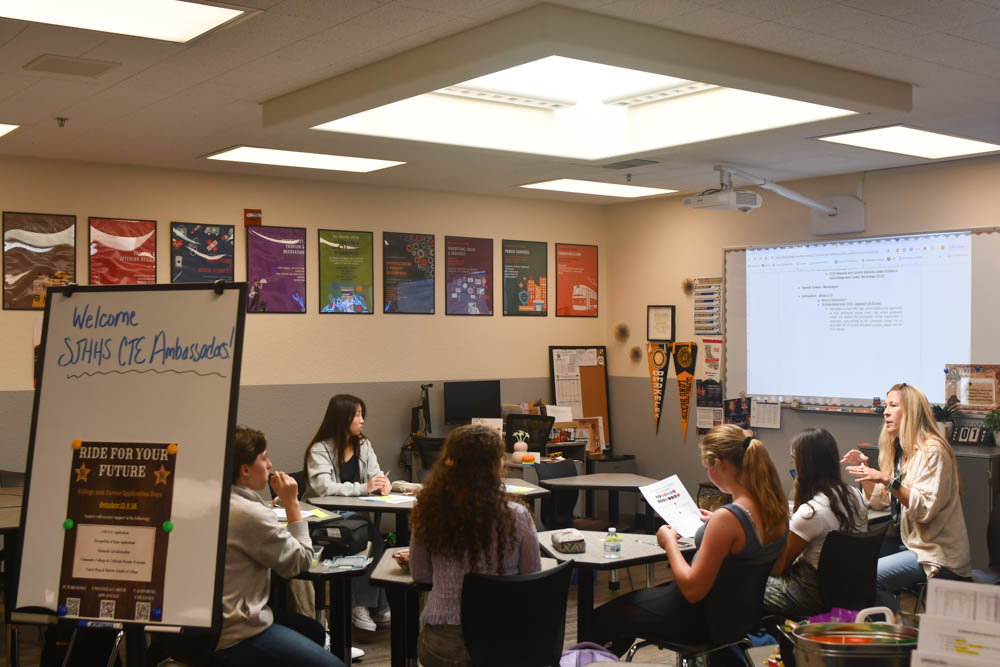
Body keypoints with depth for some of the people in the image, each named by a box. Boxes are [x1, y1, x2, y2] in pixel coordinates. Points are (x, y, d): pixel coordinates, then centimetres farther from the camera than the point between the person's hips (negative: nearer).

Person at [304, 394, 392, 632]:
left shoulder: (363, 445, 13)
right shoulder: (320, 450, -9)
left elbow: (375, 474, 13)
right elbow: (323, 487, -22)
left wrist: (383, 482, -13)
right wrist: (363, 488, -27)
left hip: (351, 513, 6)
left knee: (373, 537, -27)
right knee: (372, 536, -29)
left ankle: (363, 605, -17)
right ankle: (378, 607, -20)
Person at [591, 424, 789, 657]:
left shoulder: (727, 519, -32)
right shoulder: (775, 507, -8)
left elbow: (692, 590, -28)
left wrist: (669, 542, -15)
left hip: (701, 620, -9)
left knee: (602, 618, 10)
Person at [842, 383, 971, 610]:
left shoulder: (932, 450, -15)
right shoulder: (897, 450, 12)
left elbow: (925, 509, -24)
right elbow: (879, 502, 15)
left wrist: (888, 480, -32)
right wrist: (863, 468, 3)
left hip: (938, 553, -9)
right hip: (907, 541, 9)